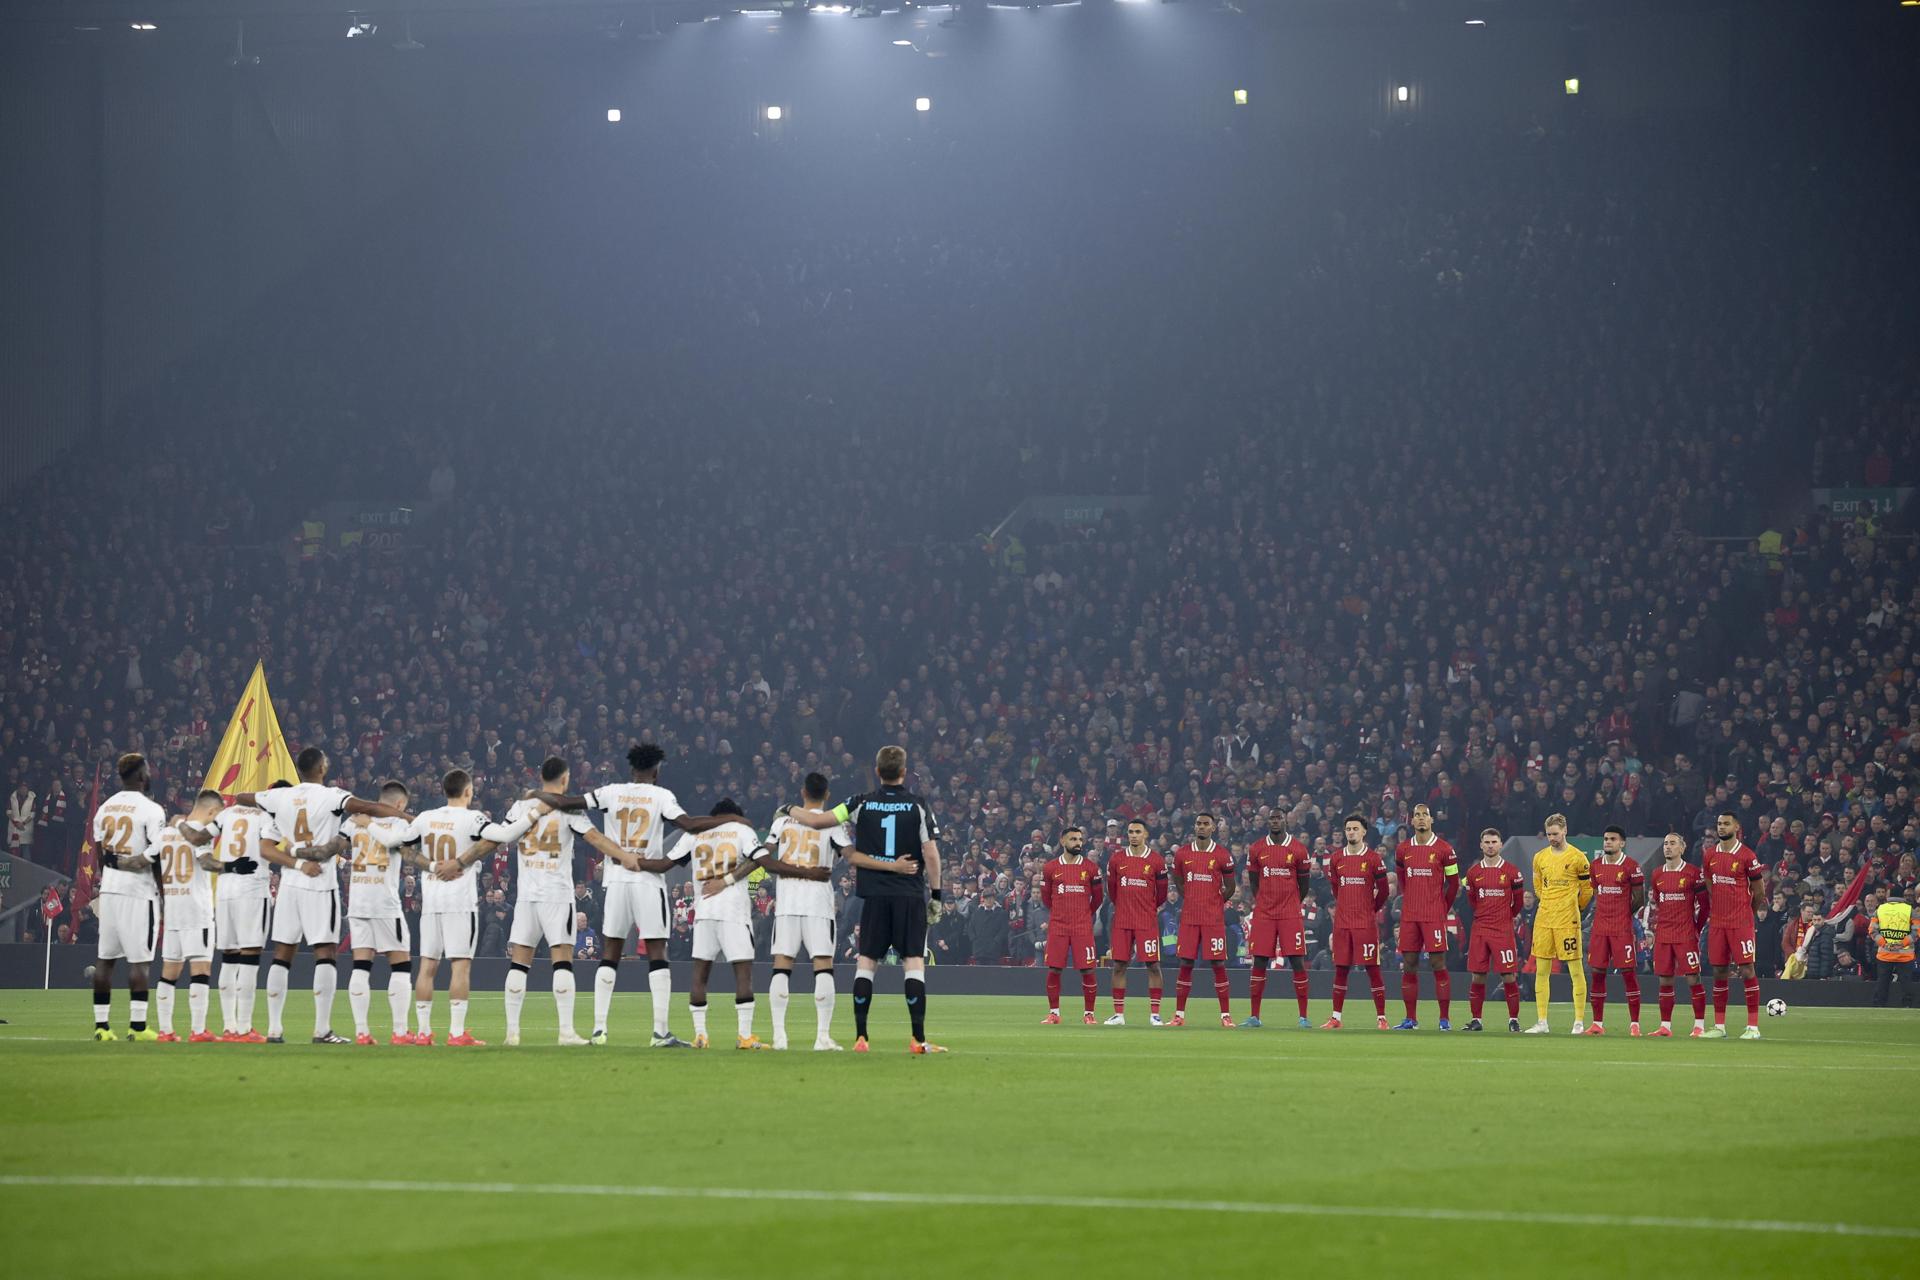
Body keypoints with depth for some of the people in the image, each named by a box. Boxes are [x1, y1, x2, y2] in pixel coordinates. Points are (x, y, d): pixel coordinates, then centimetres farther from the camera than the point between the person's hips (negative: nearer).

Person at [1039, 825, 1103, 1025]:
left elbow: (1097, 898, 13)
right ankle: (1053, 1013, 9)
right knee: (1054, 969, -1)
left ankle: (1089, 1014, 5)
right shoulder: (1051, 868, 4)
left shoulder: (1090, 868, 4)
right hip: (1057, 925, 0)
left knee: (1087, 970, -3)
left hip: (1083, 926, 0)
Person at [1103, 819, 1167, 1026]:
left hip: (1147, 922, -2)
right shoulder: (1116, 860, 5)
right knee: (1118, 965, 1)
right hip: (1122, 921, 2)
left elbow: (1161, 894, 8)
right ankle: (1118, 1014, 7)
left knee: (1153, 965, -3)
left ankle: (1154, 1014, 1)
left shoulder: (1156, 861, -1)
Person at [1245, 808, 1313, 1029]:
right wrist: (1264, 902, 12)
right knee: (1259, 962, 1)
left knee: (1297, 962, -4)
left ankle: (1303, 1016, 0)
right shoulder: (1257, 849, 5)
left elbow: (1304, 884, 9)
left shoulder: (1298, 850, -1)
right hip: (1263, 914, 2)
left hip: (1291, 914, -2)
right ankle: (1254, 1016, 5)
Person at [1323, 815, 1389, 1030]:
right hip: (1342, 921, 4)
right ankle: (1336, 1018, 10)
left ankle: (1381, 1018, -1)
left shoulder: (1373, 858, -3)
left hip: (1366, 922, -4)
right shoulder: (1336, 858, 8)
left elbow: (1383, 891, 5)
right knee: (1341, 968, 6)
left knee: (1372, 968, -4)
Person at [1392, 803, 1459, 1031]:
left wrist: (1442, 908, 7)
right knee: (1408, 965, 4)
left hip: (1434, 916, -4)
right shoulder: (1403, 849, 9)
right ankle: (1411, 1019, 9)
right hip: (1409, 915, 4)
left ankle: (1444, 1019, -3)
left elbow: (1454, 883, 5)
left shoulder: (1443, 849, -2)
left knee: (1438, 964, -6)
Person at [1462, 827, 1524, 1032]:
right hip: (1479, 929, 3)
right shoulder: (1473, 872, 6)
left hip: (1503, 930, -3)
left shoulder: (1511, 871, -1)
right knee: (1477, 976, 2)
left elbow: (1518, 901, 9)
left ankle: (1513, 1019, 4)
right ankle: (1475, 1020, 9)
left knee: (1509, 976, -4)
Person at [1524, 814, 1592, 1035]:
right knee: (1541, 971, 5)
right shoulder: (1540, 858, 10)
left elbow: (1587, 890, 3)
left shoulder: (1577, 858, -4)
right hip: (1543, 920, 5)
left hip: (1568, 921, -5)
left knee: (1576, 970, -4)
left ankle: (1579, 1022, -2)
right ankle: (1542, 1023, 10)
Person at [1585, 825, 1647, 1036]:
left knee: (1628, 971, -5)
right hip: (1600, 927, 5)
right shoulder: (1596, 866, 10)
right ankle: (1597, 1024, 9)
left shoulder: (1631, 866, -5)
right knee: (1597, 972, 4)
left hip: (1623, 929, -5)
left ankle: (1634, 1024, -2)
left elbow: (1639, 900, -1)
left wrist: (1623, 914, 3)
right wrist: (1605, 913, 11)